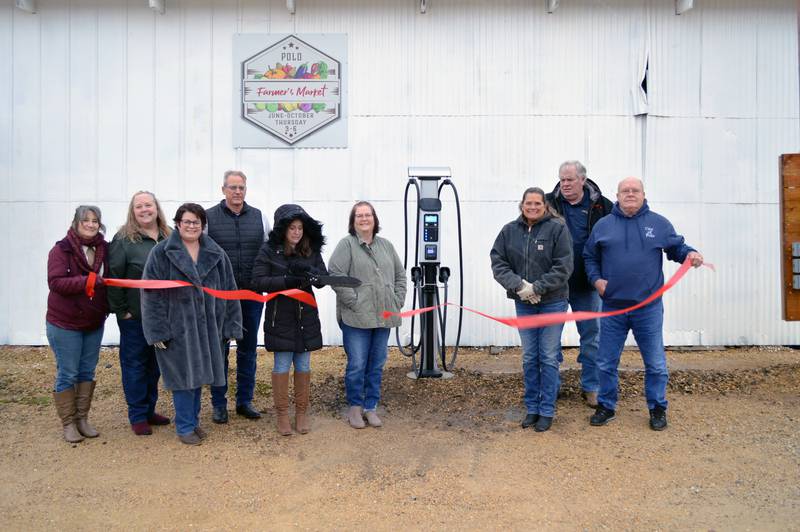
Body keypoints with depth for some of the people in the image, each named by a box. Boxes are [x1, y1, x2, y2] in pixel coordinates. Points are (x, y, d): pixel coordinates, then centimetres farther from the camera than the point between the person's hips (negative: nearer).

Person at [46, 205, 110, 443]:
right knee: (67, 374, 4)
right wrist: (86, 281, -32)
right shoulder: (62, 249, -11)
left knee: (88, 372, 12)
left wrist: (107, 307, -2)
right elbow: (55, 282, -21)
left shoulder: (104, 249, 1)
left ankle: (82, 419, 25)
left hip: (94, 323, 5)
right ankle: (68, 423, 17)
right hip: (65, 323, -5)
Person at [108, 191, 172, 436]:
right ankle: (138, 416, 16)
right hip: (134, 315, -5)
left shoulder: (170, 237, 7)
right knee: (135, 363, 5)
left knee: (155, 363, 15)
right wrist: (120, 310, -10)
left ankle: (149, 409, 29)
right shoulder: (123, 239, -7)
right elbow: (113, 276, -8)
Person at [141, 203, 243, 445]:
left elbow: (228, 290, 6)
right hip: (177, 324, -4)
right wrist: (157, 330, -13)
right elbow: (151, 292, -8)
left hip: (206, 325, 4)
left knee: (198, 372, 14)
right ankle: (184, 427, 17)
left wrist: (231, 325, 2)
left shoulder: (215, 253, 5)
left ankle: (194, 420, 30)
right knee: (183, 375, 2)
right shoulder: (162, 252, -6)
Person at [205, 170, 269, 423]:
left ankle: (245, 400, 24)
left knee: (248, 349, 11)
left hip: (252, 295, 3)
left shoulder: (259, 217, 6)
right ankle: (219, 403, 21)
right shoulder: (209, 217, -2)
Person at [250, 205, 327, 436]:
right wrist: (286, 281, -25)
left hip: (306, 317, 3)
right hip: (280, 318, -3)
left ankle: (301, 412, 24)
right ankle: (282, 413, 20)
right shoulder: (269, 250, -6)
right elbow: (257, 282, -13)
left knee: (303, 365, 10)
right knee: (282, 365, 5)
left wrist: (308, 270, -24)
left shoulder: (311, 250, 3)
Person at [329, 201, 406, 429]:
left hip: (383, 317, 5)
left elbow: (400, 275, 19)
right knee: (357, 365, -1)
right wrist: (354, 302, -15)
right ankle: (354, 407, 19)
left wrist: (397, 301, 7)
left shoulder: (386, 245, 15)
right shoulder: (346, 244, -3)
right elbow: (335, 275, -13)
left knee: (377, 365, 11)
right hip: (356, 318, -5)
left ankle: (370, 407, 25)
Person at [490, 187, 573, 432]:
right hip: (523, 304, 3)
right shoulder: (509, 230, 1)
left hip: (552, 302, -3)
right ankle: (531, 408, 25)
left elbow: (563, 267, -13)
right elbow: (498, 263, -2)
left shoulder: (557, 228, -8)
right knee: (529, 358, 12)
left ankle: (547, 411, 16)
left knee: (549, 358, 4)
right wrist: (518, 285, -16)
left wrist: (537, 287, -19)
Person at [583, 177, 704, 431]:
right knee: (606, 363, 9)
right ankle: (606, 407, 25)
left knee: (656, 364, 9)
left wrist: (690, 254, -10)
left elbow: (676, 247, 11)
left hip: (649, 308, 0)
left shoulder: (659, 223, 4)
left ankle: (657, 409, 27)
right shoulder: (603, 226, 5)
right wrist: (596, 278, -3)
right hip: (613, 307, 1)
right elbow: (589, 256, 12)